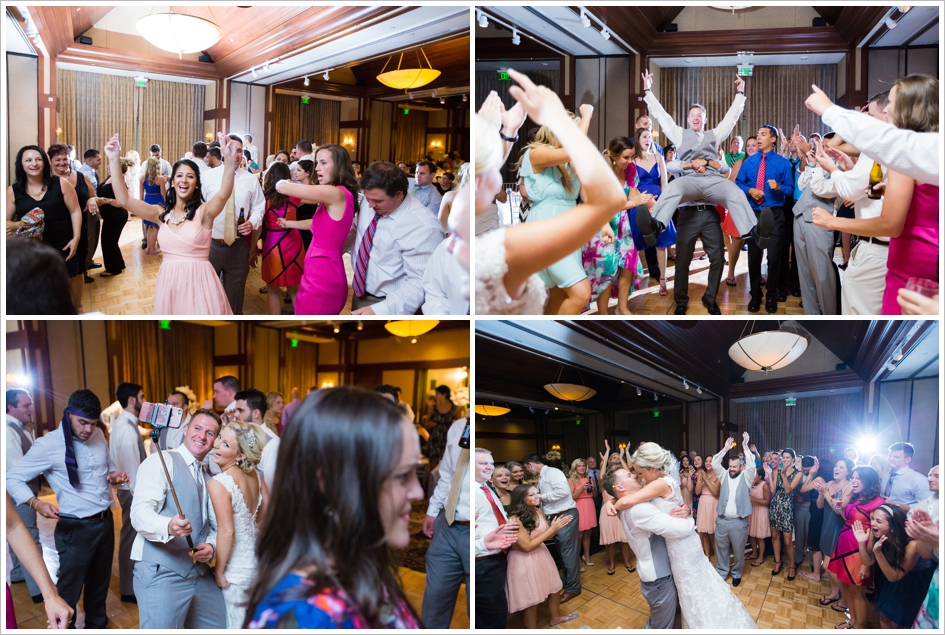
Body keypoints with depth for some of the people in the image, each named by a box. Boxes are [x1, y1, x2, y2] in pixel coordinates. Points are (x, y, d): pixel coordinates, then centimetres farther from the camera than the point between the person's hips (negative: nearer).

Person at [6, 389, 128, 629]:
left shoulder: (99, 436, 4)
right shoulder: (48, 444, -14)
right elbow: (13, 478, -11)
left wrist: (115, 474, -3)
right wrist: (36, 503, -27)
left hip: (106, 521, 6)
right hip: (75, 528, -6)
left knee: (100, 583, 20)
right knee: (69, 591, 4)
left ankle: (97, 626, 37)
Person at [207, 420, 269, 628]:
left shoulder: (217, 483, -24)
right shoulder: (253, 473, -4)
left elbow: (227, 532, -26)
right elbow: (266, 506, 8)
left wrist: (219, 572, -14)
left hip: (236, 570, -7)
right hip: (255, 560, 7)